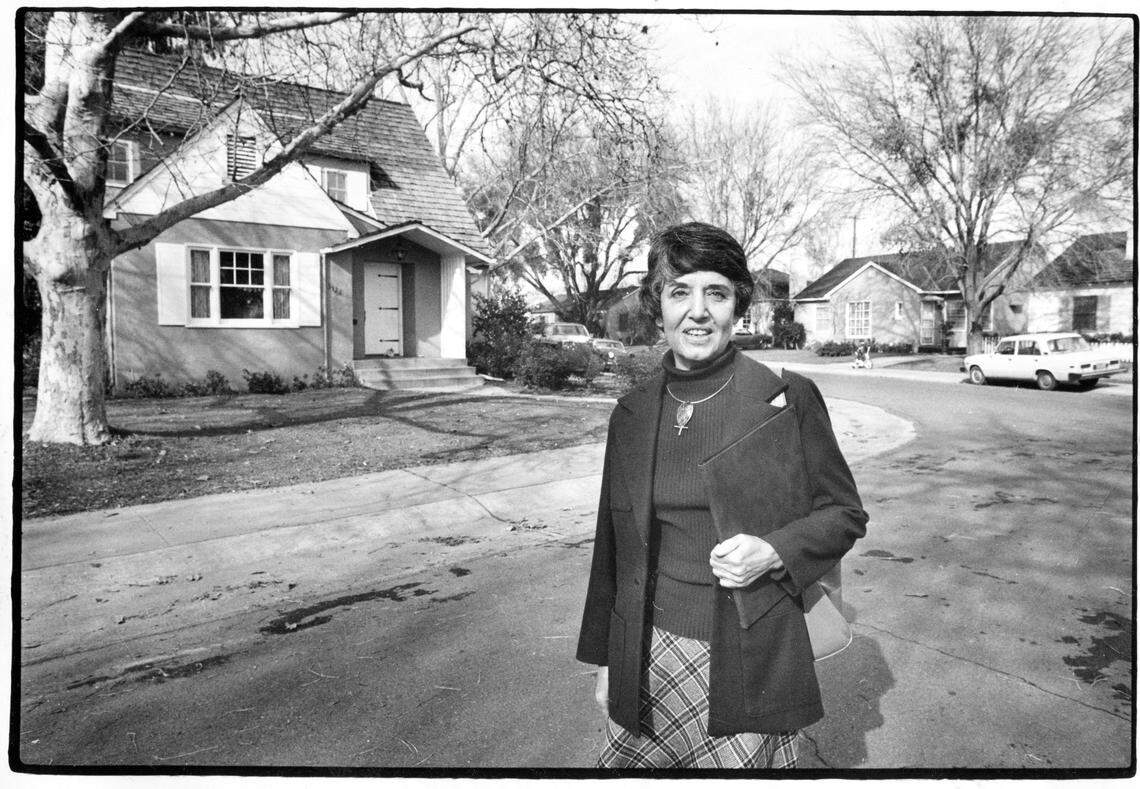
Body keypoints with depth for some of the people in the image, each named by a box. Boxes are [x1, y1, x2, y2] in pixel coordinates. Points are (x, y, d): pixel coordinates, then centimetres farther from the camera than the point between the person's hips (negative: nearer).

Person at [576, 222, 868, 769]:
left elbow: (845, 513, 3)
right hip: (649, 659, 3)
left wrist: (773, 552, -16)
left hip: (750, 664, -2)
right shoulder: (632, 415, 3)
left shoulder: (789, 400, -6)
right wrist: (605, 660, 12)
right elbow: (611, 544, 9)